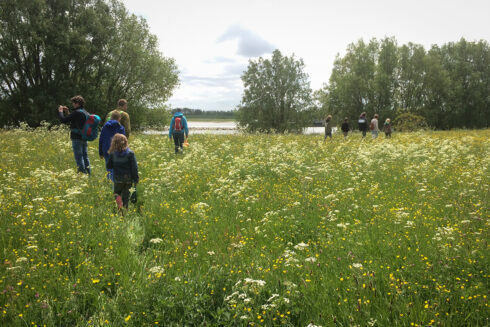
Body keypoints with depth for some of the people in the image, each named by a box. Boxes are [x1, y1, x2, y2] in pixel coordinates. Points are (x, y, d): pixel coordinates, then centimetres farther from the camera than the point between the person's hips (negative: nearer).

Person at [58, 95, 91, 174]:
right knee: (85, 156, 12)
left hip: (77, 138, -9)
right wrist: (67, 112, 20)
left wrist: (60, 111, 2)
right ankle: (88, 173, 15)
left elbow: (63, 120, -14)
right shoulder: (85, 113, 14)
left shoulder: (77, 112, -14)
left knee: (79, 157, -6)